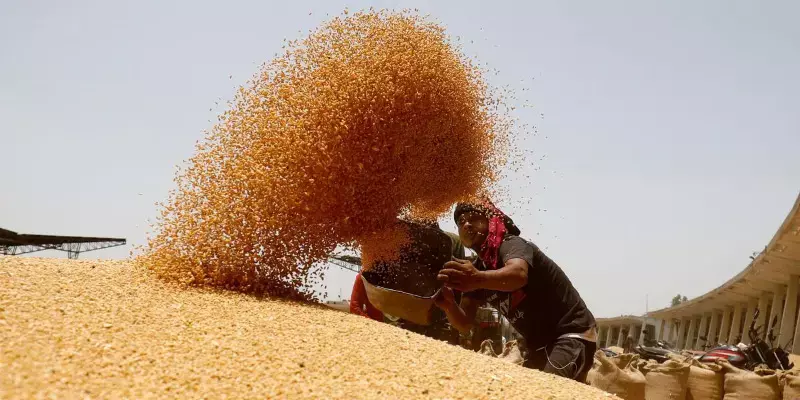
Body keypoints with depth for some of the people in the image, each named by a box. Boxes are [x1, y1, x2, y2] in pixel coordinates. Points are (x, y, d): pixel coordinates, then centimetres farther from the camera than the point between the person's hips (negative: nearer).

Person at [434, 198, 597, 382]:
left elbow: (518, 274, -42)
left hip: (573, 334, -9)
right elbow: (464, 323, -2)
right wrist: (449, 305, -25)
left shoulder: (511, 244, -17)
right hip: (541, 346, 9)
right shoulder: (476, 269, 6)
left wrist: (479, 279, -62)